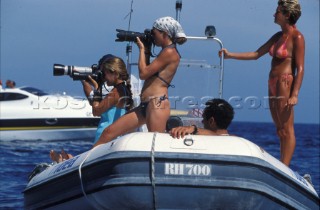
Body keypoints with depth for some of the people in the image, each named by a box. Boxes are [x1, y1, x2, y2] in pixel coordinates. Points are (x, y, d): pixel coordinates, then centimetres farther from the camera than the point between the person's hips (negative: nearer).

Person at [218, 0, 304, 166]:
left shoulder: (297, 37, -8)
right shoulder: (278, 36, 16)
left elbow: (300, 68, -13)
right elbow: (256, 54, 21)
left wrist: (294, 94, -20)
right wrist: (230, 55, 15)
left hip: (285, 84, -9)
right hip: (273, 85, 9)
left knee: (286, 130, -8)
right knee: (280, 130, 8)